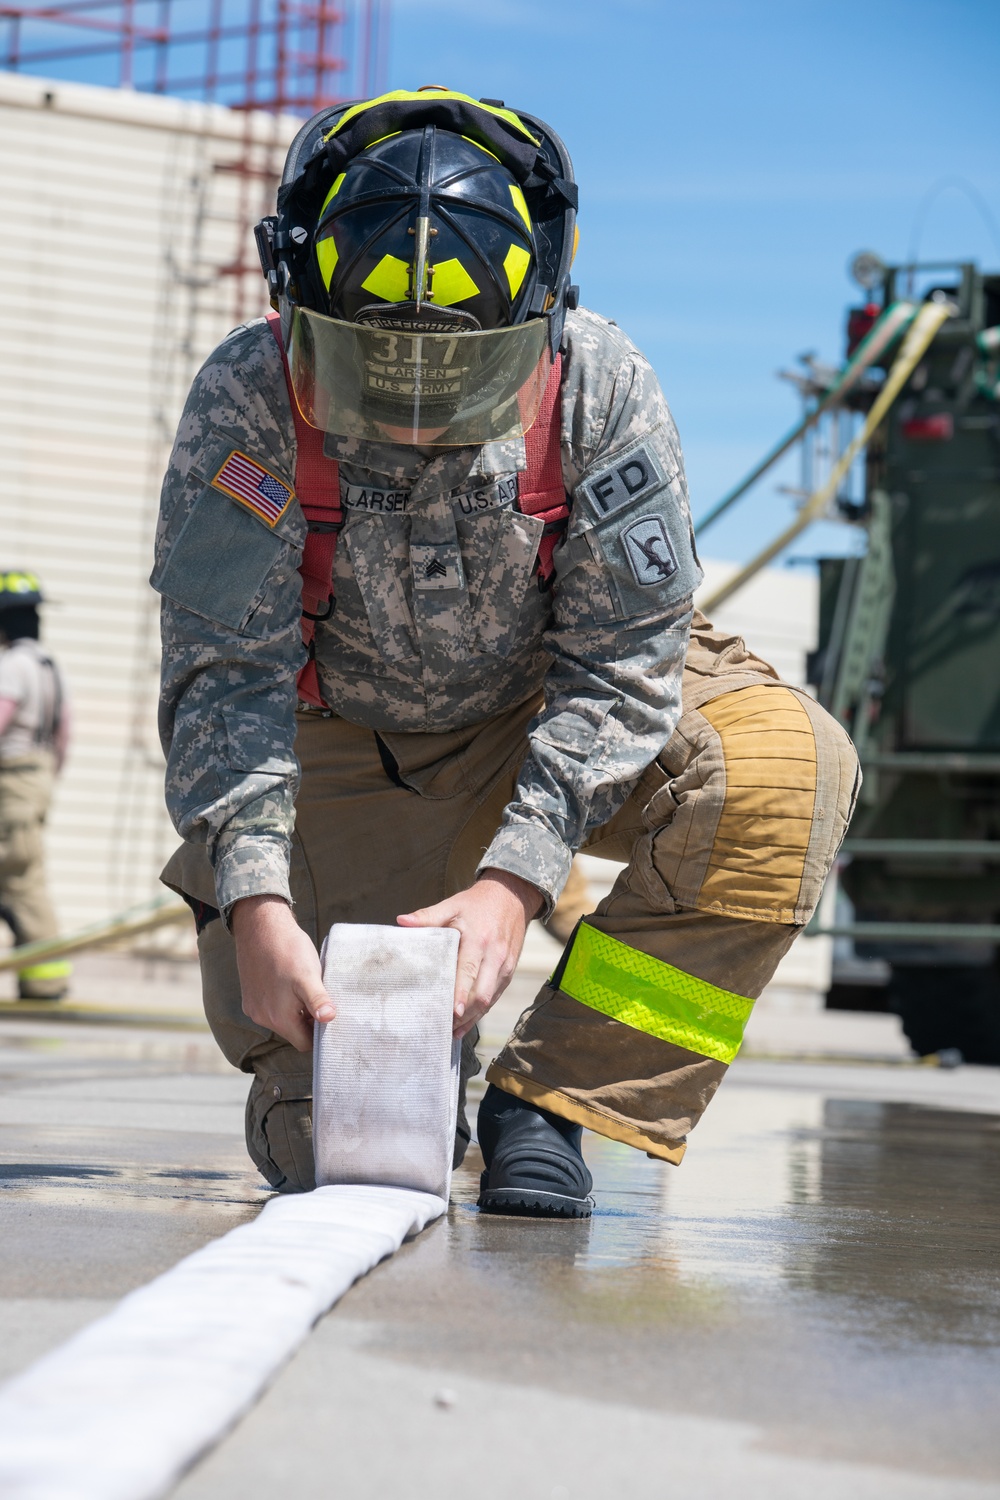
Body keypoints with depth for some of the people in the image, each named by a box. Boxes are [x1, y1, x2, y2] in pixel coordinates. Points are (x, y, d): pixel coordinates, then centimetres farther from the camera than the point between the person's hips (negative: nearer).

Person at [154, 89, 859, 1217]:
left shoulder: (599, 390, -25)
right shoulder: (248, 401, -24)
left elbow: (621, 664, -24)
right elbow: (225, 675, -26)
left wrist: (512, 883, -37)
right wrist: (254, 902, -40)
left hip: (555, 712, 1)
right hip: (348, 746, 0)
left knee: (787, 770, -30)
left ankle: (550, 1097, -18)